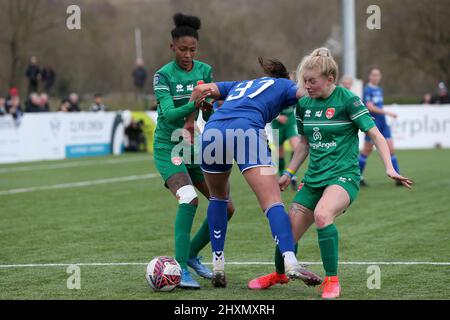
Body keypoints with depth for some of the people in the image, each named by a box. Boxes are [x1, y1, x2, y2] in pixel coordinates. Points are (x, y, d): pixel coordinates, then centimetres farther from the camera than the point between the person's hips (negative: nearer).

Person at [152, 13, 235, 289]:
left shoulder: (205, 71, 3)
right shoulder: (163, 75, -11)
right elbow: (169, 114, -21)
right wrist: (192, 105, -39)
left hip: (195, 147, 6)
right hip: (168, 147, -6)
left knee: (225, 207, 1)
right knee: (189, 199, -28)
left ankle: (192, 255, 20)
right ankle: (181, 268, -25)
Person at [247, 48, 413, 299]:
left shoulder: (347, 100, -10)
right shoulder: (304, 104, 7)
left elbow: (375, 135, -10)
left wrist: (390, 168, -21)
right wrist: (289, 173, 17)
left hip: (343, 176, -6)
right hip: (314, 179, 6)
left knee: (322, 214, -35)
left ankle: (332, 280, -21)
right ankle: (279, 274, 35)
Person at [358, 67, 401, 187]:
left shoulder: (379, 90, 14)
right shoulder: (367, 90, -10)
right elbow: (370, 107, -19)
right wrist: (387, 112, -21)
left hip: (382, 124, 7)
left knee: (391, 149, -1)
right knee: (367, 151, 1)